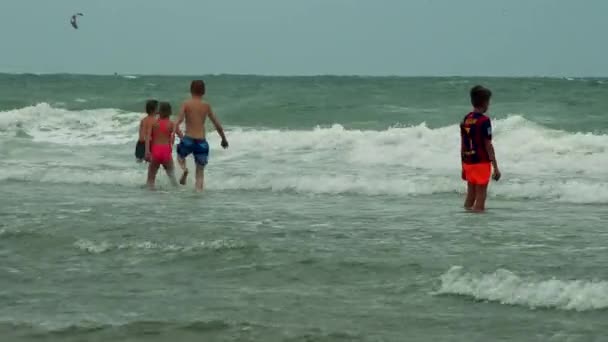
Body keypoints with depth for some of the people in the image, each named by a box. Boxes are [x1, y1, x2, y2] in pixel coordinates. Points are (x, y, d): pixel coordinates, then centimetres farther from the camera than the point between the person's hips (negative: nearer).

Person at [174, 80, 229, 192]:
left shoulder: (186, 104, -1)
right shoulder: (206, 105, 5)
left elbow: (178, 121, -15)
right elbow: (217, 124, 11)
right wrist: (224, 139, 24)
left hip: (188, 139, -1)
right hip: (201, 142, 1)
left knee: (180, 155, 31)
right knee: (200, 172, 12)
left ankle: (184, 169, 1)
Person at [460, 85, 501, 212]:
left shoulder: (465, 120, 6)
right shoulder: (484, 120, -14)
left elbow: (463, 146, 11)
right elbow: (488, 146, -14)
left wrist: (463, 167, 18)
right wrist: (496, 168, -10)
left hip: (468, 163, 7)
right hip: (481, 163, -7)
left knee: (470, 196, 13)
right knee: (480, 197, -3)